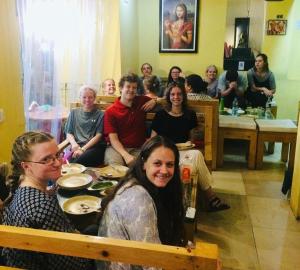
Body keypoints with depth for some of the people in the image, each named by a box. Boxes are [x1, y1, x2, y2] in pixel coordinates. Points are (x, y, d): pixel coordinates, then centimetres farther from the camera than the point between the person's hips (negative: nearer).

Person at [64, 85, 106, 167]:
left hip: (95, 147, -2)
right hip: (77, 146, 3)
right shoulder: (74, 113, 22)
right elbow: (69, 133, 19)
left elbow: (98, 136, 2)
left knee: (79, 161, -36)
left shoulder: (100, 115, 11)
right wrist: (74, 143, -4)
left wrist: (83, 149, -10)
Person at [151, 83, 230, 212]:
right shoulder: (161, 115, 5)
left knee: (196, 154, -34)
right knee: (196, 155, -30)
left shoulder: (190, 115, 12)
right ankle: (210, 197, -18)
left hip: (184, 151, 3)